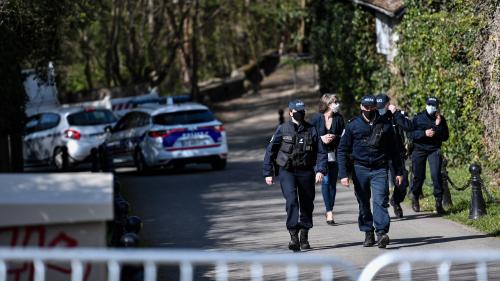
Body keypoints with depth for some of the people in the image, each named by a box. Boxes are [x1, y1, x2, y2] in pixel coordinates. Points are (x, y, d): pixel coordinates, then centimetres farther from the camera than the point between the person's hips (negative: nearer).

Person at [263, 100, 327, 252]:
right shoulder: (282, 130, 0)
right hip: (286, 171, -2)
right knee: (291, 201, -19)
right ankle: (294, 236, -24)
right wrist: (268, 173, 2)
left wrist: (320, 170, -10)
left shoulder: (311, 130, 3)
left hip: (306, 172, 2)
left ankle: (304, 237, 25)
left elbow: (321, 152, 4)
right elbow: (270, 151, 5)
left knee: (307, 204, 9)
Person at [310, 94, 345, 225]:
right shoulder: (317, 118, -3)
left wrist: (334, 138, -16)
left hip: (334, 155, 2)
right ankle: (329, 212, -10)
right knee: (325, 181, -11)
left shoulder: (338, 118, 2)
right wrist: (321, 138, -13)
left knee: (333, 183, 3)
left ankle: (329, 211, 15)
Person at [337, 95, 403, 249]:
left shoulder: (385, 125, 5)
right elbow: (343, 150, 2)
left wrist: (398, 172, 13)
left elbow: (394, 150, 14)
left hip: (380, 169, -1)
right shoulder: (353, 125, 2)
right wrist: (343, 174, -6)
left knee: (380, 201, -15)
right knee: (363, 204, 8)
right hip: (360, 169, 1)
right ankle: (368, 233, 18)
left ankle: (382, 233, -21)